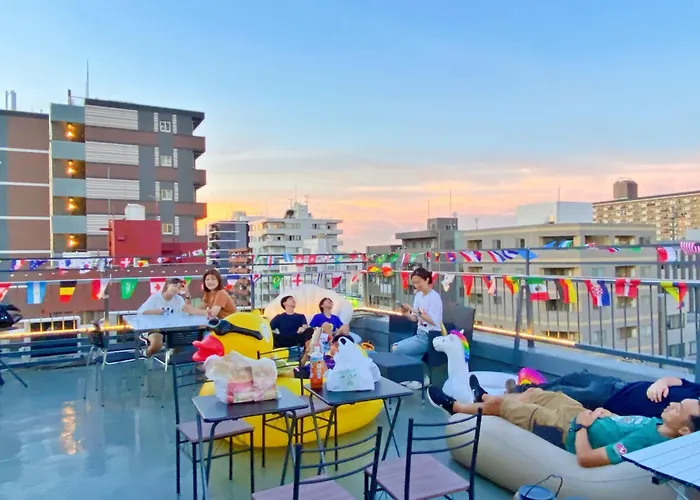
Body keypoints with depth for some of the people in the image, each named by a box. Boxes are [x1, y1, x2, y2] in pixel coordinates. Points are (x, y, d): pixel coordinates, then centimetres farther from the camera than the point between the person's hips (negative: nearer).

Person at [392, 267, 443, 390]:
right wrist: (407, 315, -8)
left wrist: (416, 311, -29)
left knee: (398, 350, -17)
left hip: (430, 337, -8)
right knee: (394, 347, -5)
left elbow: (433, 321, -23)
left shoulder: (434, 297, -14)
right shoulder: (418, 295, 9)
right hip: (420, 334, 8)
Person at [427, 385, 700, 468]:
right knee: (533, 391, 26)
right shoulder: (658, 424, -12)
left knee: (498, 403, 7)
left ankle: (453, 406, 37)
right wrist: (603, 413, -6)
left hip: (568, 430, -8)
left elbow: (585, 458, -36)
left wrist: (581, 425, -23)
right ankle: (484, 396, 56)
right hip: (583, 415, 8)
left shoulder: (642, 440, -37)